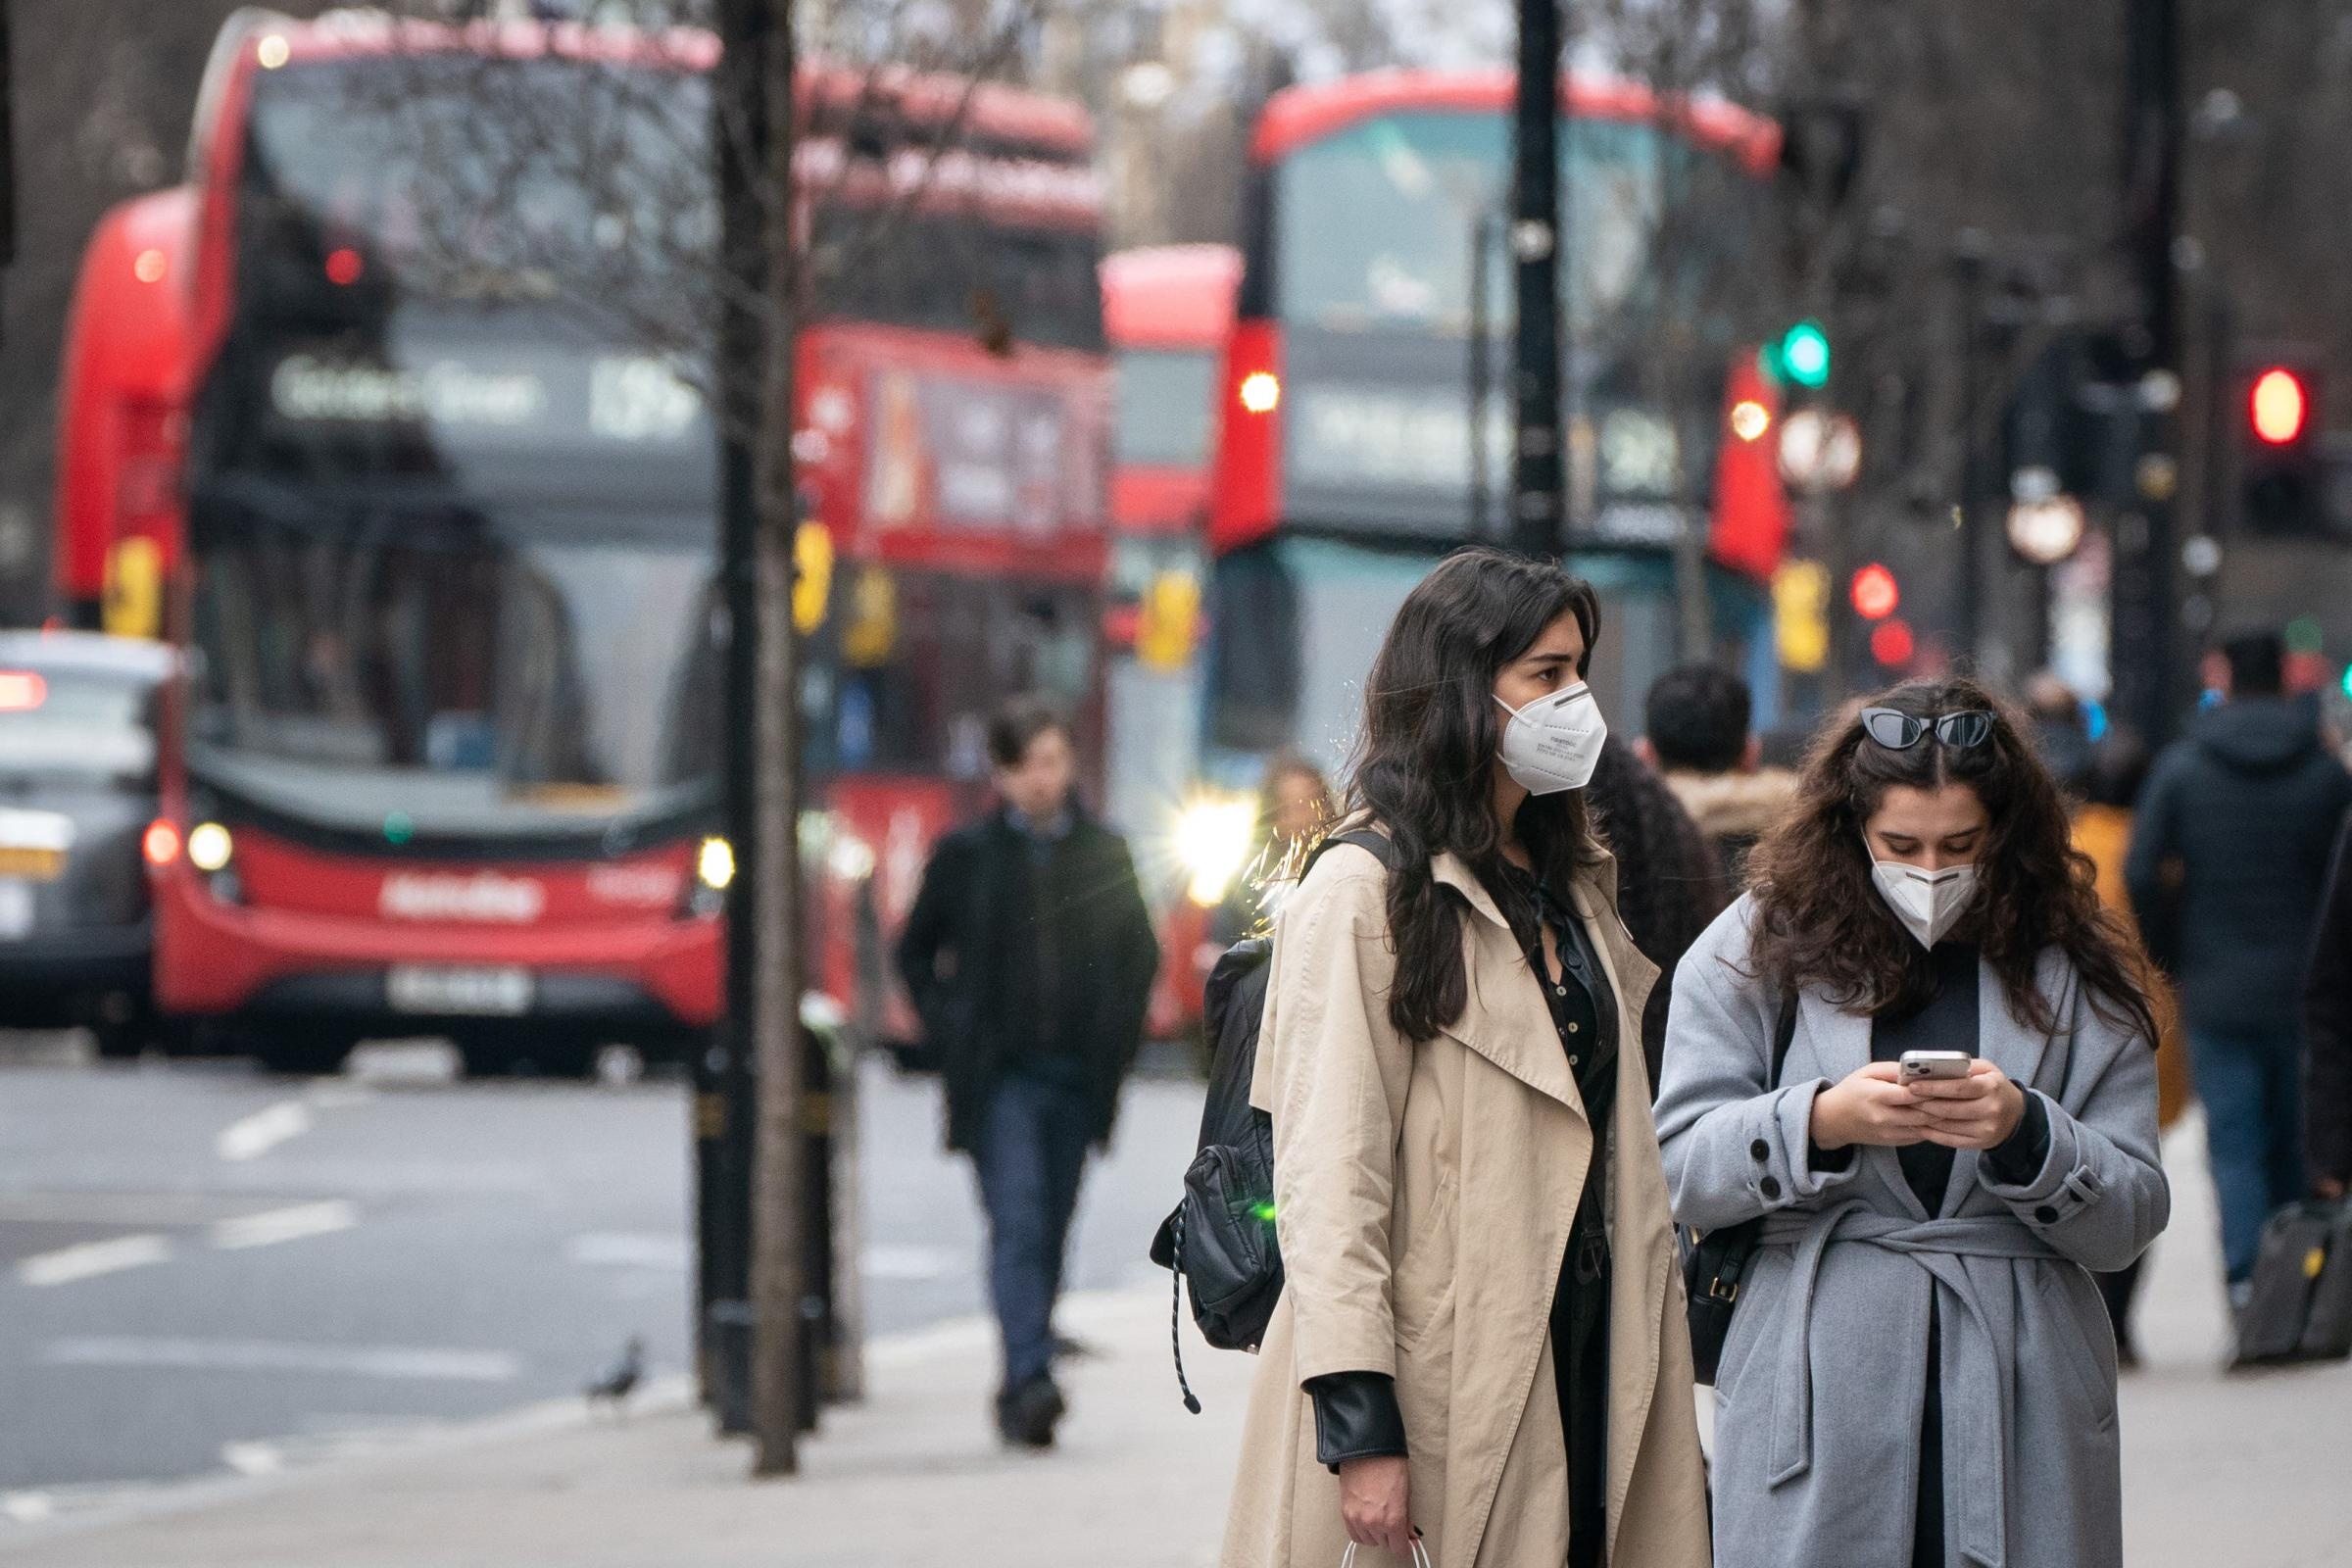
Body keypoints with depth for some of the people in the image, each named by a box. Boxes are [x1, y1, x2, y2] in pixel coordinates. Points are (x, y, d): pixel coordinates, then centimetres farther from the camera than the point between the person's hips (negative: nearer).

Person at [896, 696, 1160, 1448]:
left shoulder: (1103, 853, 8)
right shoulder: (967, 855, 2)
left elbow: (1140, 952, 18)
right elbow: (916, 950, 11)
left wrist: (1117, 1040, 6)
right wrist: (950, 1033, 0)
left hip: (1077, 1075, 3)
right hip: (998, 1075, -3)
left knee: (1049, 1236, 6)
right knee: (1018, 1223, -17)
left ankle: (1020, 1393, 17)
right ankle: (1030, 1380, -28)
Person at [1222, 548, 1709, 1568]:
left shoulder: (1573, 887, 19)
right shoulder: (1361, 894, -7)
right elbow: (1326, 1174, -13)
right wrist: (1360, 1426, -19)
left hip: (1586, 1362, 7)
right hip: (1440, 1395, -7)